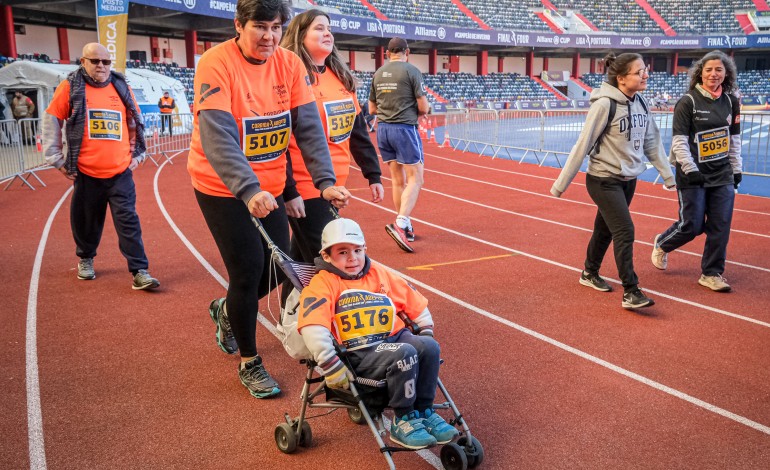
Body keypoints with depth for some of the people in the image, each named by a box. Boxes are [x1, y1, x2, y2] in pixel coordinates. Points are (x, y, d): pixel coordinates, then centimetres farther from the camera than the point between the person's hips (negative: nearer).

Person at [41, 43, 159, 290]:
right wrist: (56, 158, 1)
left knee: (128, 221, -4)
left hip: (121, 172, 1)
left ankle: (139, 272, -4)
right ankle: (85, 259, 35)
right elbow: (51, 121, 4)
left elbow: (136, 122, 18)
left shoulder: (121, 87, 7)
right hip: (86, 173, -1)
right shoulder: (70, 87, 0)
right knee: (86, 220, 11)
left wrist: (136, 154, 13)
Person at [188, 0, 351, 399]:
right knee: (248, 269, -6)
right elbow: (218, 138, -29)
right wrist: (248, 189, -41)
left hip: (268, 187, 6)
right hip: (222, 187, -5)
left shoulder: (290, 64, -4)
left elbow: (308, 127, -7)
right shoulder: (216, 64, -19)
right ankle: (249, 364, 16)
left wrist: (325, 181, -18)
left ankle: (227, 311, 42)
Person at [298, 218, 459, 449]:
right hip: (358, 354, -6)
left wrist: (426, 333, 14)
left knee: (429, 346, -21)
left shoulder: (379, 273, 16)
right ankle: (403, 421, -12)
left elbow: (415, 302, 23)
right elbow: (313, 327, -20)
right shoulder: (324, 282, -4)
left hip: (394, 338, 6)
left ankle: (424, 411, -4)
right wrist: (331, 367, -25)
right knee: (404, 354, -30)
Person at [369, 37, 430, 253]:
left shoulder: (378, 73, 11)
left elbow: (372, 109, 17)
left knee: (398, 179, 13)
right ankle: (400, 223, -18)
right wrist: (418, 111, 14)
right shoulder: (411, 71, -6)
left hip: (382, 129, 6)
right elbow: (423, 107, -7)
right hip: (404, 128, -6)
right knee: (415, 178, -3)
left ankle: (406, 227, 19)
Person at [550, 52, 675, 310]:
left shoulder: (640, 102, 3)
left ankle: (590, 273, 37)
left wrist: (667, 175, 13)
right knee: (625, 231, -11)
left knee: (605, 229, 18)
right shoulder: (605, 104, -19)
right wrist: (561, 185, -14)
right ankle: (630, 292, -4)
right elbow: (583, 145, -17)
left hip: (628, 180, 7)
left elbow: (651, 142, 11)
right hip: (604, 180, -7)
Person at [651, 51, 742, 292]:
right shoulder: (688, 102, -10)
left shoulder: (731, 102, 7)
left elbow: (734, 138, 14)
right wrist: (690, 170, -17)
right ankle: (661, 245, 29)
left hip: (723, 175, 5)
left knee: (721, 227, 3)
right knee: (692, 226, -1)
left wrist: (736, 168, 12)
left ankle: (711, 273, 16)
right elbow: (679, 141, -12)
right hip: (693, 176, -5)